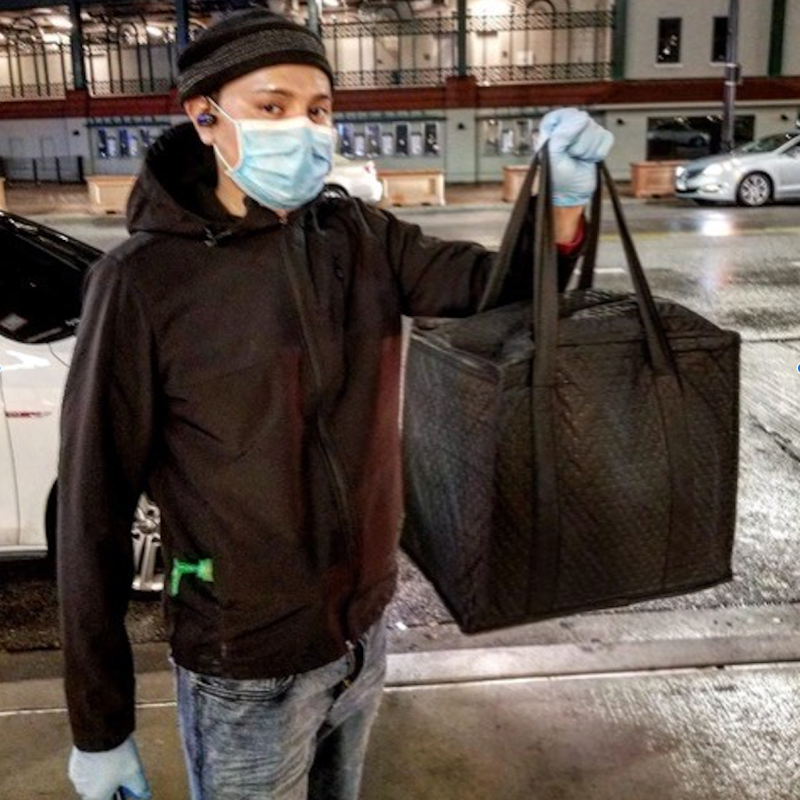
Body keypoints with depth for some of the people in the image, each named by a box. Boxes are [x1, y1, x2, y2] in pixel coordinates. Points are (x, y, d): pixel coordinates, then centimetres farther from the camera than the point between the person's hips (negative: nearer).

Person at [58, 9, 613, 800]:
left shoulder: (362, 239, -4)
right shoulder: (145, 280, -18)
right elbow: (94, 509, -14)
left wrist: (564, 200, -26)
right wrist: (99, 727, -9)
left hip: (362, 633, 5)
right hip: (244, 669, -5)